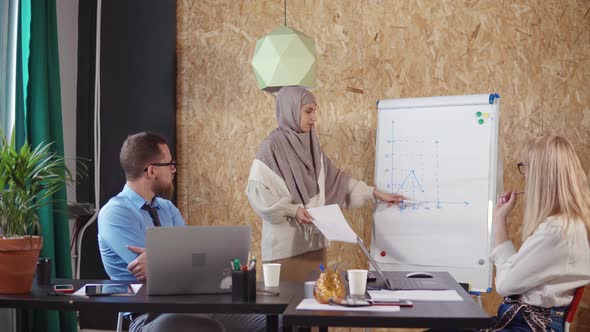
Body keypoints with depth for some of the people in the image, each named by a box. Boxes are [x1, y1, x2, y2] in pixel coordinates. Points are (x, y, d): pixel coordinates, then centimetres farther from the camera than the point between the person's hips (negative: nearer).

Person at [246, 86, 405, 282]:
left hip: (313, 240, 7)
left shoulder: (311, 144, 11)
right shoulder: (272, 146, -10)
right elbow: (256, 191, -14)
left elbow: (335, 179, 16)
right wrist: (292, 210, -19)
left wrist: (376, 194, 14)